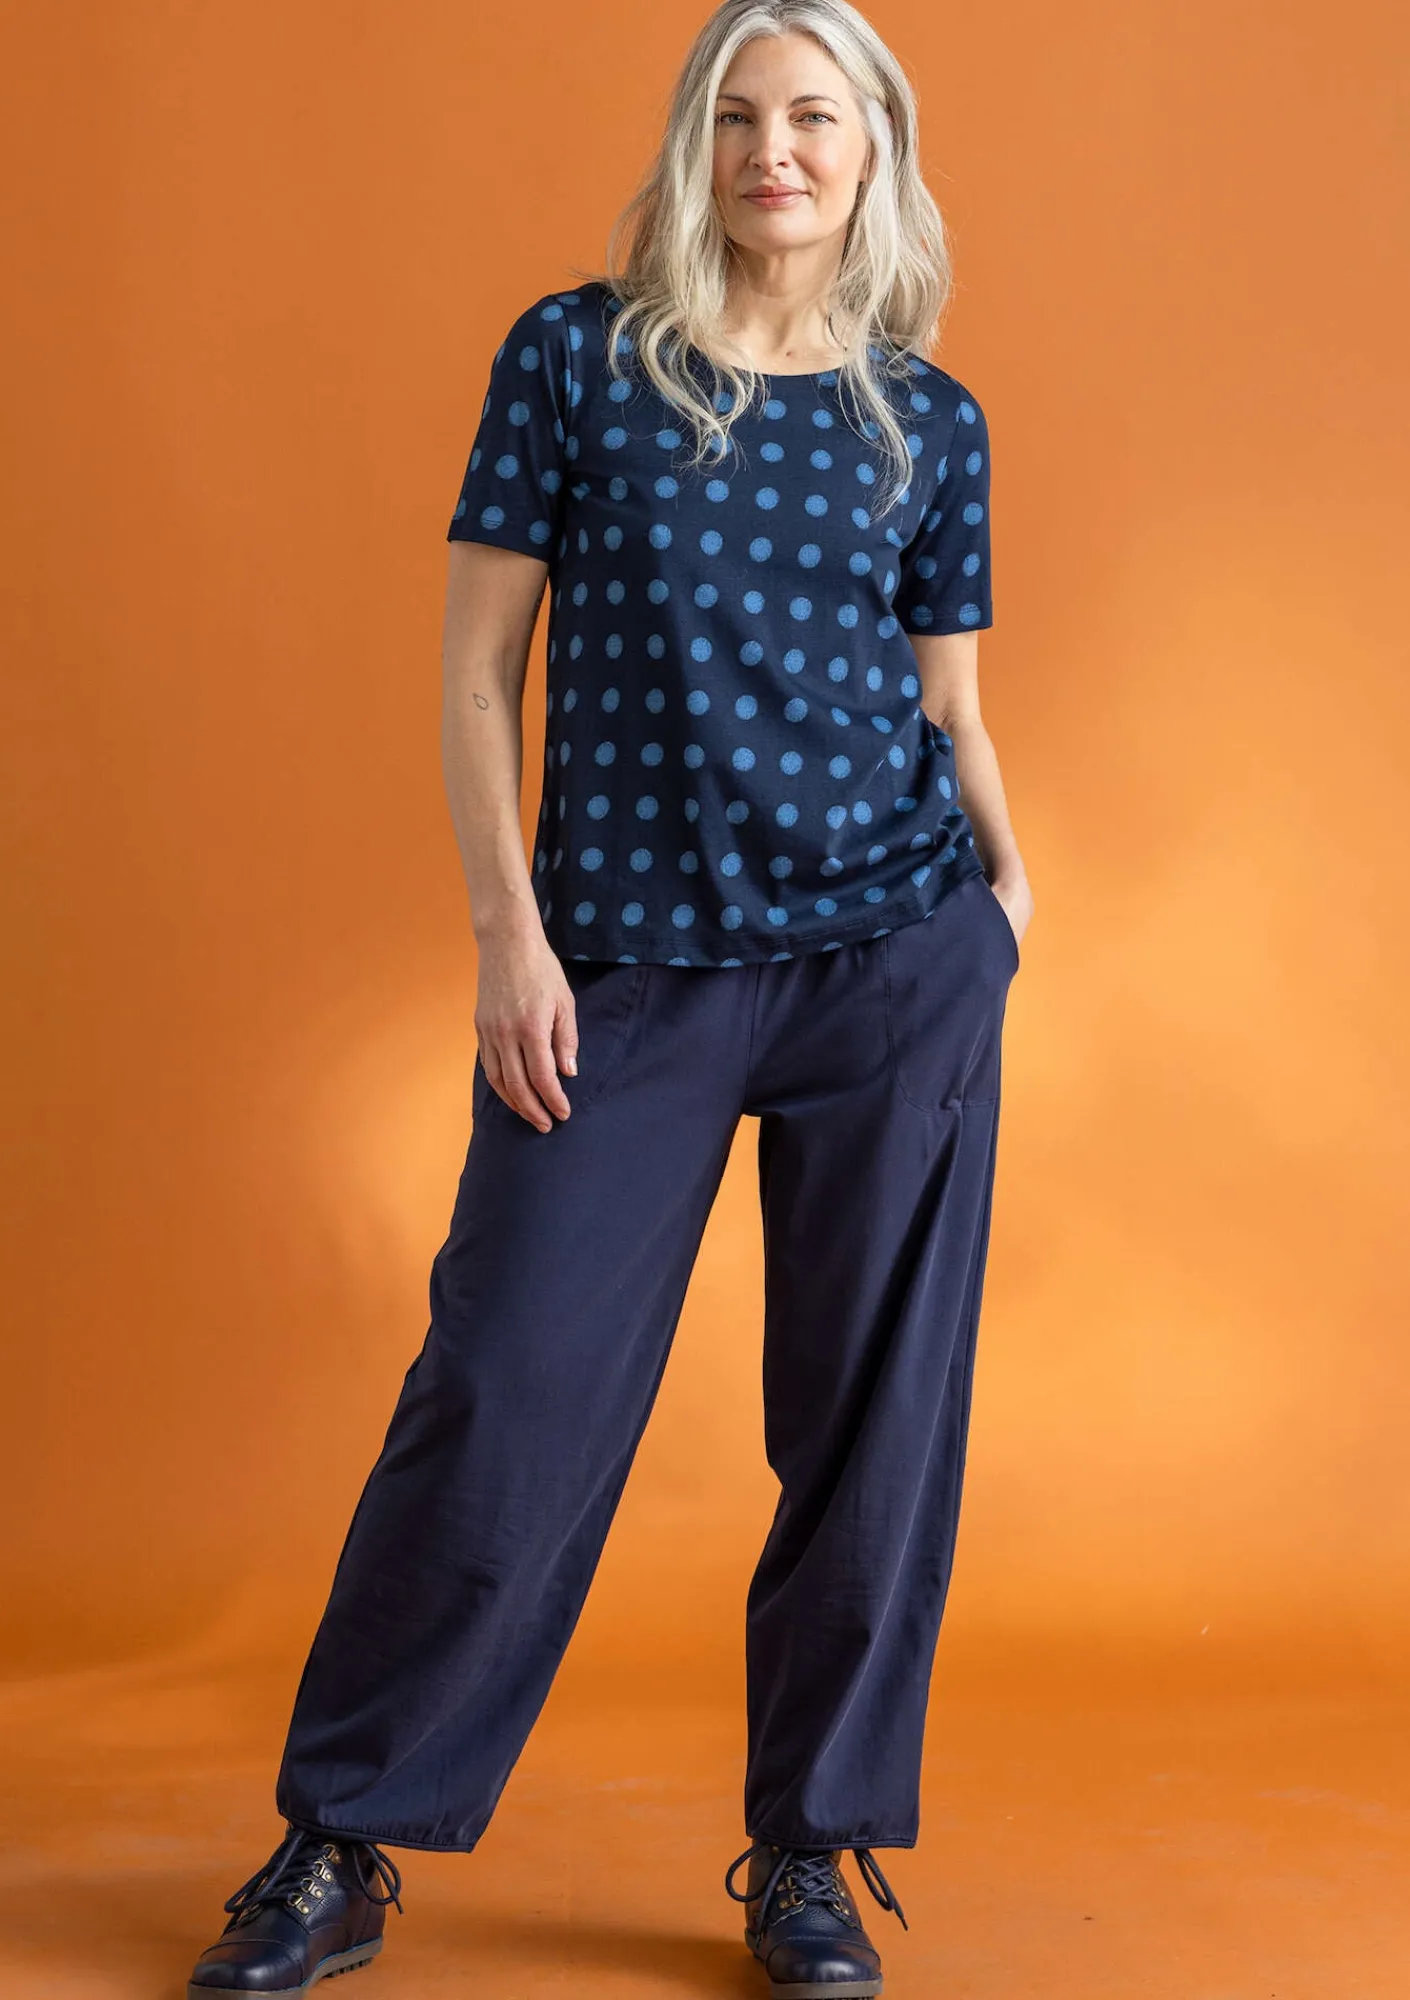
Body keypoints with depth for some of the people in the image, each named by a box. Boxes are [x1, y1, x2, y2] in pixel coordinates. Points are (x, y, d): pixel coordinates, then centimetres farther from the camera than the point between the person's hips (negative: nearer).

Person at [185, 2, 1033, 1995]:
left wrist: (1001, 881, -4)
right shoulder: (576, 357, 4)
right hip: (626, 968, -2)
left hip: (894, 959, 2)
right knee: (508, 1394, -3)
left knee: (875, 1409, 4)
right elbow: (478, 667, 2)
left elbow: (952, 710, 14)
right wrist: (508, 931, -6)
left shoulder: (930, 420, 9)